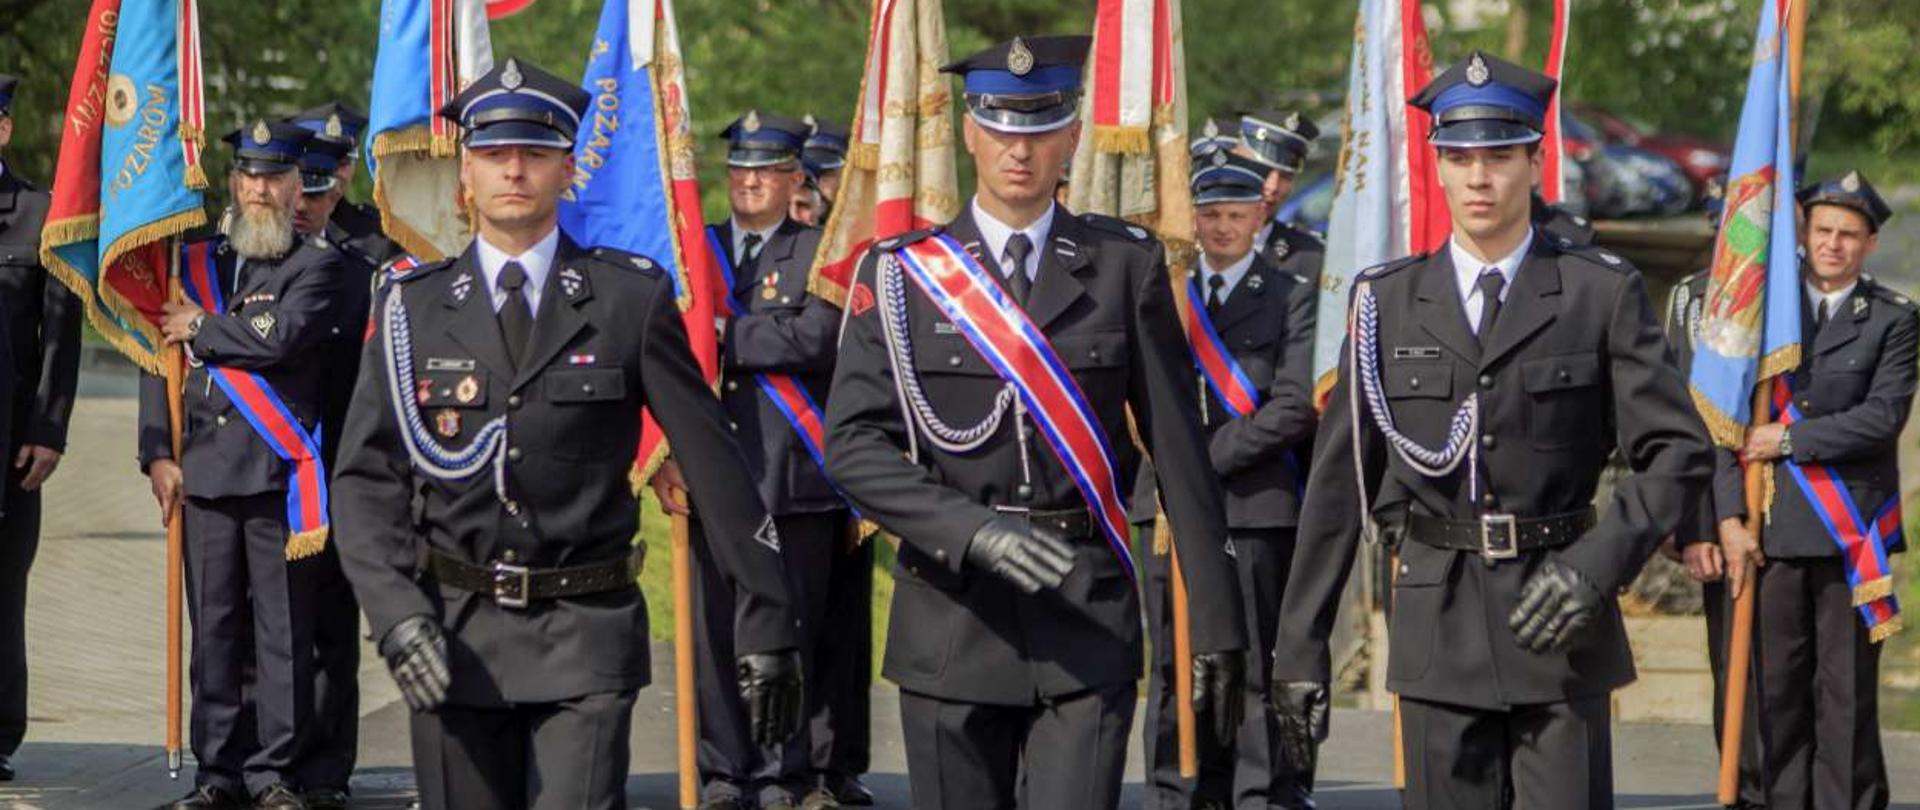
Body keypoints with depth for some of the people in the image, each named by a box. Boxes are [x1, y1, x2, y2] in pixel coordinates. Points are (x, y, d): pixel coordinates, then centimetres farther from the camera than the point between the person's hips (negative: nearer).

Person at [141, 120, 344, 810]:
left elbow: (280, 337, -15)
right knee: (213, 629, 5)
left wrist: (200, 329, -2)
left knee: (283, 630, -2)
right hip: (203, 470, 4)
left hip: (280, 474, -4)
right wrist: (157, 454, 5)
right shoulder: (194, 261, 16)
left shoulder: (315, 266, 3)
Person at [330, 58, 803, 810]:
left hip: (587, 637, -2)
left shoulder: (632, 296, 1)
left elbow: (712, 461, 1)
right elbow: (366, 475, 3)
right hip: (452, 634, 2)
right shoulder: (410, 304, 5)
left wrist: (767, 621, -1)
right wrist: (396, 613, -12)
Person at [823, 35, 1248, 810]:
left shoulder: (1126, 266, 5)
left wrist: (1217, 622, 1)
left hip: (1088, 616, 0)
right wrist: (974, 530, -22)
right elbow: (852, 443, -6)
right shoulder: (900, 273, 3)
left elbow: (1180, 453, 4)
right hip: (952, 616, 1)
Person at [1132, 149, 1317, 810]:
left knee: (1260, 672, -4)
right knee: (1176, 670, 6)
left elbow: (1298, 406, -7)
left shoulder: (1292, 298, 4)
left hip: (1258, 508, -4)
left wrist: (1212, 456, -10)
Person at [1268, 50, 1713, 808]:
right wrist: (1300, 645, 5)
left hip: (1559, 630, -1)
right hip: (1436, 628, 1)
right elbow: (1339, 483, 7)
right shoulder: (1387, 301, 6)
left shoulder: (1602, 293, 2)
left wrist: (1596, 564, -17)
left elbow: (1678, 452, -1)